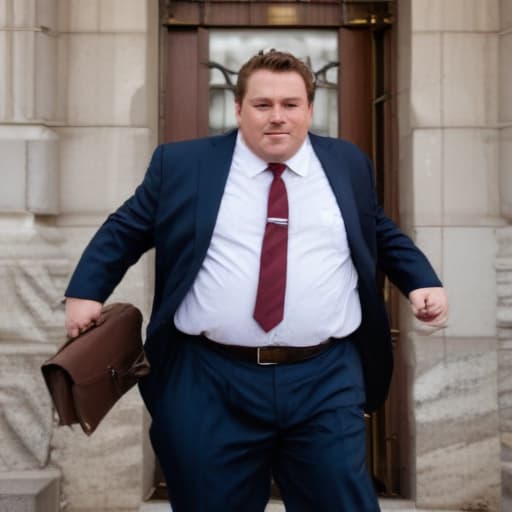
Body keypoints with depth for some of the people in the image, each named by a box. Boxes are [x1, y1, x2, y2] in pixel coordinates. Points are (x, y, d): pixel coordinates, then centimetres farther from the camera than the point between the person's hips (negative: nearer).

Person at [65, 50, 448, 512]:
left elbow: (382, 234, 20)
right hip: (209, 382, 0)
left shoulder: (348, 163, 10)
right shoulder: (181, 163, 4)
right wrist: (86, 291, 0)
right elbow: (125, 229, 11)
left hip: (327, 380, 1)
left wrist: (423, 282, 6)